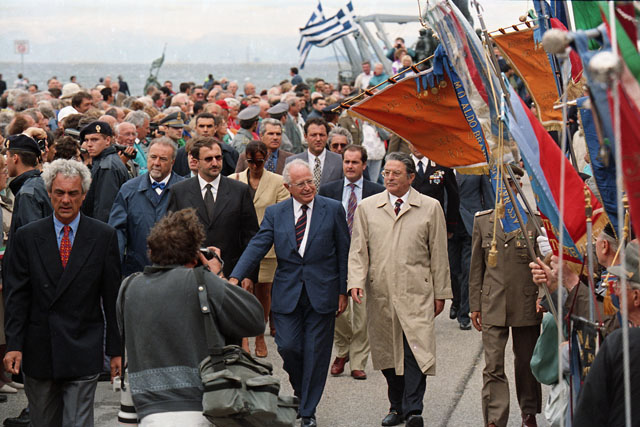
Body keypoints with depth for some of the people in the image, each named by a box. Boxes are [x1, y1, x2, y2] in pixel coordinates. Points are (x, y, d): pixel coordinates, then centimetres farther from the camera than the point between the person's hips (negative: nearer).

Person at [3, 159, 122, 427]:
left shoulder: (104, 236, 0)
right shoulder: (27, 236, 3)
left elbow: (112, 297, 2)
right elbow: (16, 296, 1)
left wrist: (116, 350, 1)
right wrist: (14, 345, -7)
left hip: (83, 353, -2)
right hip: (38, 352, 2)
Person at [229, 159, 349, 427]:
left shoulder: (333, 210, 0)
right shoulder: (275, 213, 4)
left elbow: (343, 252, 4)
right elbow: (257, 246, -6)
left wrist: (343, 291, 1)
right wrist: (235, 277, -21)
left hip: (321, 293, -1)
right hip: (287, 293, 1)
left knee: (315, 353, 2)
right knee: (288, 347, -3)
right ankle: (301, 391, 27)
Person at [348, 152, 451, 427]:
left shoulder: (430, 208, 6)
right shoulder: (367, 208, 10)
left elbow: (438, 253, 8)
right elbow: (358, 249, 9)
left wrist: (440, 293, 6)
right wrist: (356, 281, -7)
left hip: (416, 293, -2)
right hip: (380, 293, 2)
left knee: (416, 350, -13)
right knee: (387, 352, 6)